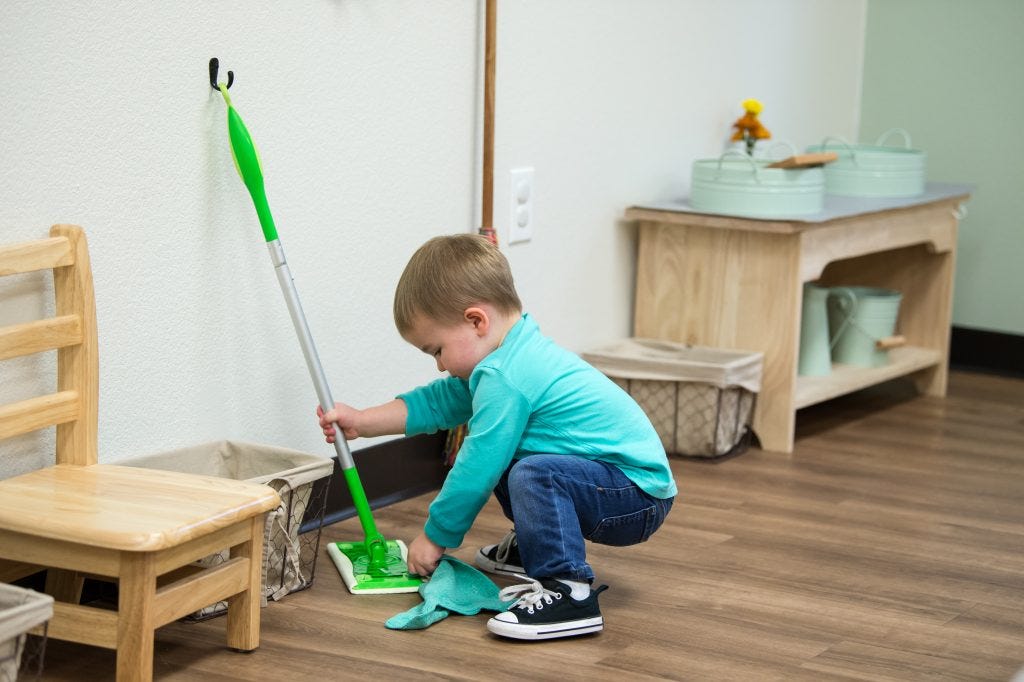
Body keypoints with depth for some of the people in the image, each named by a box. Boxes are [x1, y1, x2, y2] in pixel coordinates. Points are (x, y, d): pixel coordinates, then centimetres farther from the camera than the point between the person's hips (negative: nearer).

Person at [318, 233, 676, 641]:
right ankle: (536, 548, 36)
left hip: (638, 495, -11)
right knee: (502, 457, 21)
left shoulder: (504, 379, -22)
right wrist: (360, 422, 13)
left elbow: (475, 474, -17)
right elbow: (439, 401, 18)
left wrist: (434, 538, -4)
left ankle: (568, 591, -26)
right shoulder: (511, 354, 9)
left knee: (534, 473, -35)